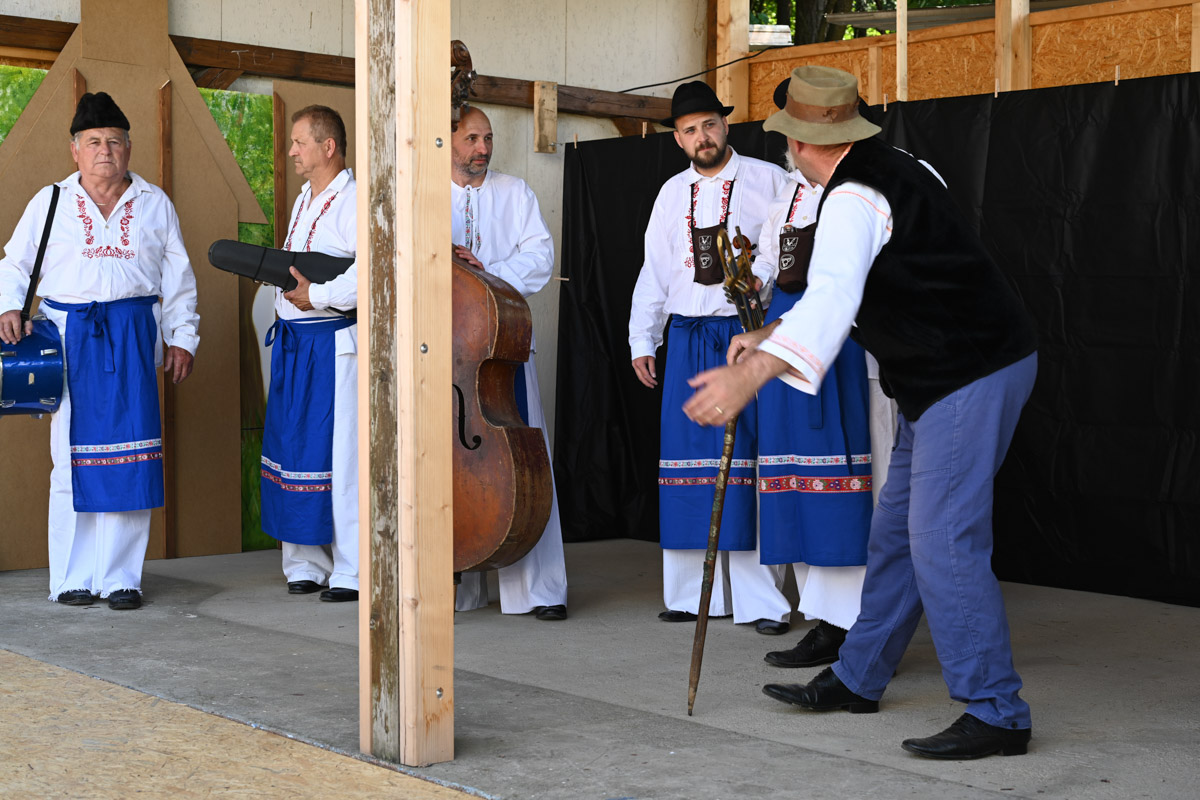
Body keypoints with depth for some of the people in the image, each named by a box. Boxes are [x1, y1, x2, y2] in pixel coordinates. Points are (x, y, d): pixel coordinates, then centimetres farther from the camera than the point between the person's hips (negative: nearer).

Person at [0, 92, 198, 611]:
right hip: (68, 335, 0)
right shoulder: (49, 203, 11)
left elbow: (178, 278, 14)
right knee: (72, 456, -1)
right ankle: (72, 579, 7)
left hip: (133, 337, 0)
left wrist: (181, 338, 8)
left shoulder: (154, 204, 12)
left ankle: (121, 577, 3)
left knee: (130, 458, -4)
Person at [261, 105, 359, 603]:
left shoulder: (353, 202, -12)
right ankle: (305, 563, 19)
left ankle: (351, 571, 2)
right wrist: (288, 287, 5)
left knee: (340, 454, -6)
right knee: (293, 448, 10)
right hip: (292, 342, 9)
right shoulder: (304, 200, 17)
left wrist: (316, 295, -20)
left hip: (333, 343, -9)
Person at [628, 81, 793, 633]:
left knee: (750, 458, -7)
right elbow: (654, 271, 19)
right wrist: (642, 341, 15)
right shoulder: (672, 193, 16)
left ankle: (760, 598, -2)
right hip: (688, 337, 4)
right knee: (688, 458, 4)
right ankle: (694, 593, 13)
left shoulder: (767, 180, 3)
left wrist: (760, 276, -20)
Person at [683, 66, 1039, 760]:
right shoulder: (896, 166, 13)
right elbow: (847, 291, 22)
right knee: (896, 530, 15)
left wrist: (750, 376, -47)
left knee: (942, 541, -11)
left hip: (972, 377, -10)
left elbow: (833, 300, -36)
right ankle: (857, 680, 26)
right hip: (942, 377, 10)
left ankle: (997, 715, -4)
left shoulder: (853, 199, -19)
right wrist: (769, 336, 23)